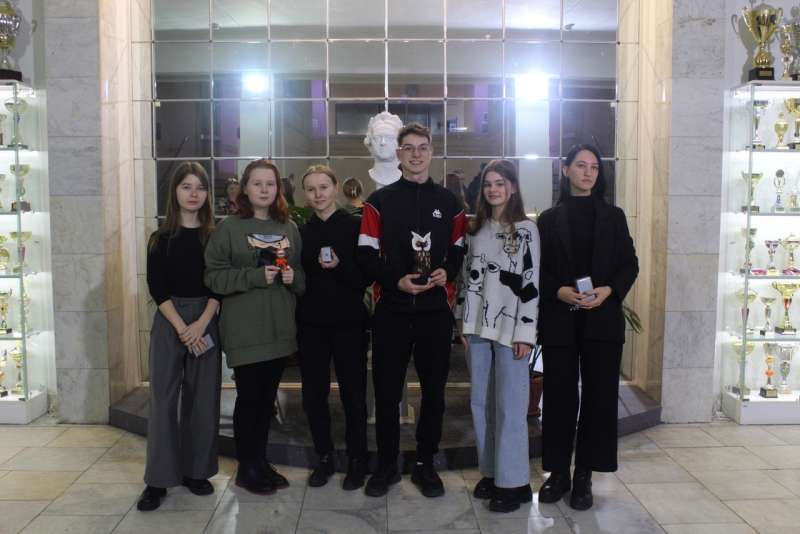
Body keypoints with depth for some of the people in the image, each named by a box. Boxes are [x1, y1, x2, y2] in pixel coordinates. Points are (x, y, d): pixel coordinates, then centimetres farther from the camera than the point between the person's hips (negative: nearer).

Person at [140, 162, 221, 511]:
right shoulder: (162, 237, 4)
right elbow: (156, 287, -2)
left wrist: (202, 323, -13)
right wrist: (182, 327, -12)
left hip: (206, 321, 1)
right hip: (168, 320, -1)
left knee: (202, 397, 4)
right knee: (163, 396, -3)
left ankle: (196, 471, 16)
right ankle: (158, 479, 4)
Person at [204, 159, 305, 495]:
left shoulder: (289, 229, 10)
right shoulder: (229, 227, -3)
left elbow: (302, 275, 15)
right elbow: (214, 276, -8)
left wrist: (293, 278, -7)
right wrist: (256, 276, -18)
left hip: (280, 328, 4)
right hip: (244, 329, -4)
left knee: (267, 397, 12)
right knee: (249, 397, 2)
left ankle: (261, 462, 26)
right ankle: (247, 468, 17)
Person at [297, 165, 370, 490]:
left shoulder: (355, 225, -3)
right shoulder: (300, 231, 8)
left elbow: (366, 275, -6)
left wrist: (340, 266, -21)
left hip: (348, 322, -3)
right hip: (311, 323, 3)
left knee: (353, 393, 3)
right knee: (314, 393, 7)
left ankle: (357, 460, 18)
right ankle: (324, 457, 24)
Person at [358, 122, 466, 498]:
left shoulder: (449, 202, 10)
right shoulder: (379, 201, 4)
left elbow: (460, 250, 13)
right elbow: (366, 255, -1)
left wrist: (448, 272, -8)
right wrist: (396, 280, -16)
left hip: (436, 311, 2)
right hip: (391, 311, -1)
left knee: (434, 391, 8)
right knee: (386, 392, 5)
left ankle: (425, 464, 23)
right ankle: (386, 465, 21)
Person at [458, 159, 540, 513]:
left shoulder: (526, 230, -3)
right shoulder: (475, 229, 13)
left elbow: (531, 283, -7)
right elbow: (467, 278, 14)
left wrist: (525, 332, -13)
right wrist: (465, 323, 9)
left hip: (510, 328, -5)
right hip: (478, 327, 5)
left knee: (510, 405, -4)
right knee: (481, 403, 9)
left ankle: (514, 481, 6)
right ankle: (490, 472, 22)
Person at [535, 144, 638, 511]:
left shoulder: (613, 216, 8)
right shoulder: (550, 219, 6)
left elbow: (630, 265, 6)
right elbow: (538, 270, 3)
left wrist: (609, 290, -12)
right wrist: (559, 291, -15)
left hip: (602, 319, 1)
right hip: (559, 319, -1)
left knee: (599, 394, 2)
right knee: (560, 395, 4)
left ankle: (584, 475, 14)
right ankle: (558, 472, 16)